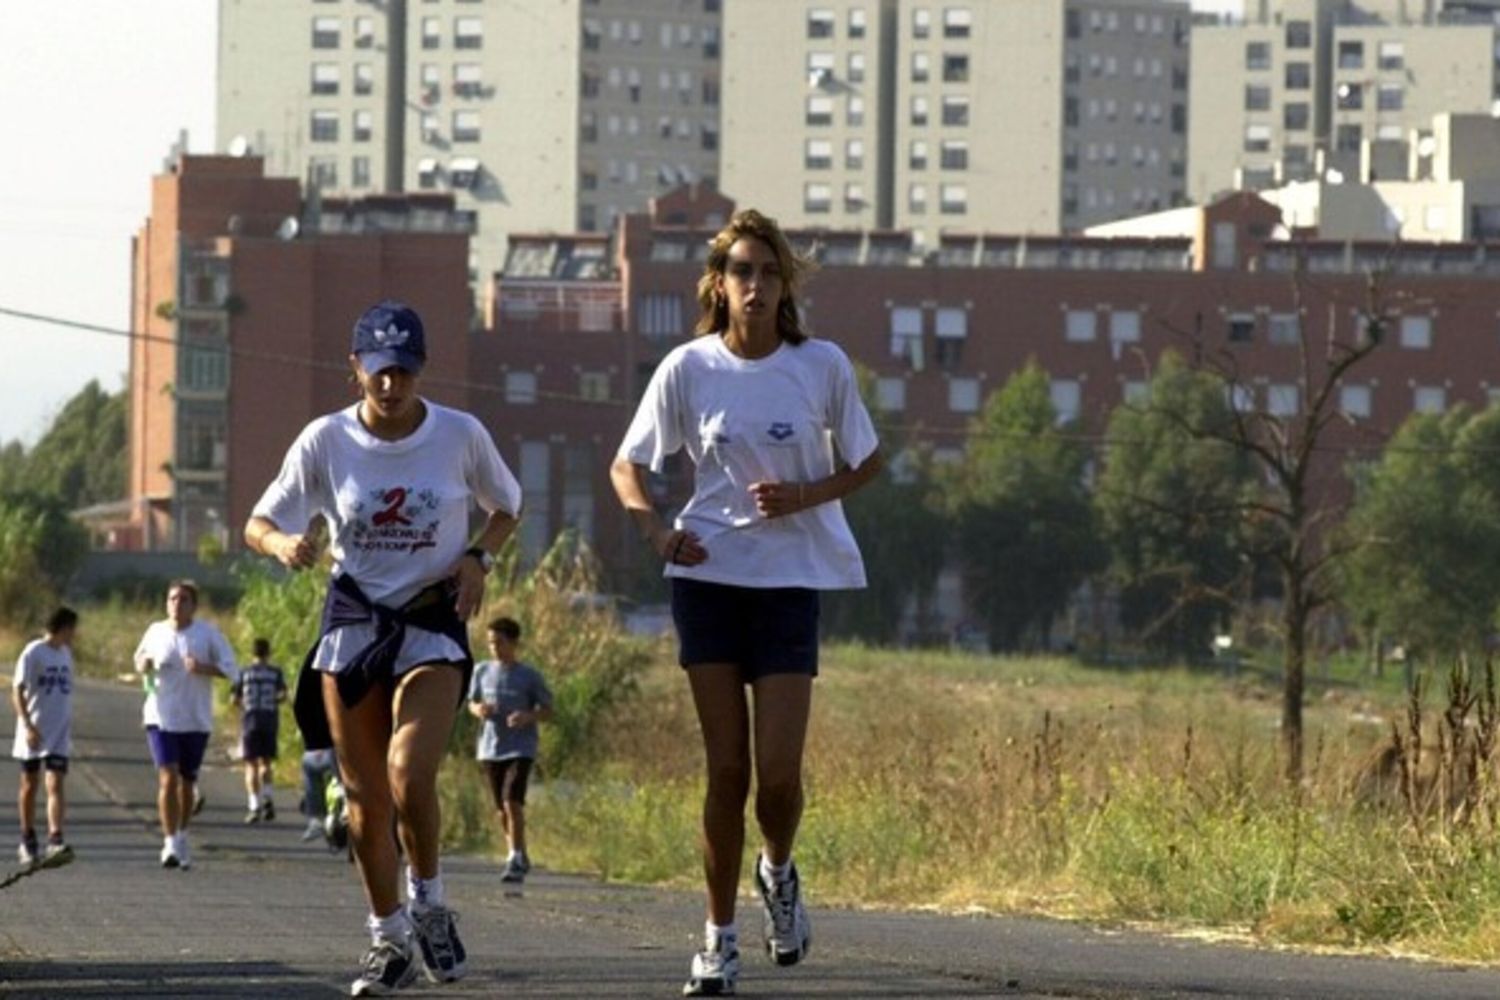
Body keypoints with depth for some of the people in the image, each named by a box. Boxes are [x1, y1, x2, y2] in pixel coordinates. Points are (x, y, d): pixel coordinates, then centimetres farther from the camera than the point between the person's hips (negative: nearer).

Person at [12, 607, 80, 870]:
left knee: (56, 784, -10)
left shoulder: (65, 653, 11)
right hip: (33, 733, -4)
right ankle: (28, 843, 22)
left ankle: (55, 842, -22)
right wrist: (27, 725, -21)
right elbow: (17, 691, -12)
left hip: (59, 732, 4)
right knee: (30, 786, 8)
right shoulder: (33, 653, -8)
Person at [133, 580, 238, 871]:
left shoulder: (208, 633, -1)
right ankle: (170, 844, -17)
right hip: (162, 717, 0)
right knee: (168, 778, -15)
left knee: (187, 782, 11)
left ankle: (181, 837, 31)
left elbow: (230, 669, -1)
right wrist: (144, 666, -4)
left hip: (197, 719, 0)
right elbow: (140, 661, 20)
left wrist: (204, 668, -19)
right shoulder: (155, 632, 5)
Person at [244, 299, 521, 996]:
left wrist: (478, 558, -7)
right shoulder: (325, 441, -6)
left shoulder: (460, 435, -6)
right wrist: (283, 544, -23)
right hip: (352, 620, 2)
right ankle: (388, 939, 18)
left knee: (409, 777, -21)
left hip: (432, 625, -2)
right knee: (365, 800, 3)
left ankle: (428, 901, 4)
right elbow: (259, 524, 0)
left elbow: (506, 507, 12)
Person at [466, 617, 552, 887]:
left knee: (512, 801, -19)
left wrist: (528, 717, -19)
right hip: (490, 749, 4)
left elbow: (547, 711, 2)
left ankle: (515, 860, -17)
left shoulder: (530, 676, -2)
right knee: (501, 808, 9)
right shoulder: (482, 671, 7)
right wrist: (478, 709, -6)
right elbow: (472, 702, 18)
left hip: (521, 748, -4)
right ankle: (521, 857, 26)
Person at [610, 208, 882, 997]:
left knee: (779, 771, -8)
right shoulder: (688, 369, -1)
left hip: (791, 580, 0)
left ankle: (778, 872, 26)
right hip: (709, 575, 0)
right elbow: (628, 466, 6)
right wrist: (655, 528, -14)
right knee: (726, 768, 0)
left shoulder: (823, 366, -2)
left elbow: (867, 463, 8)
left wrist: (804, 497, -10)